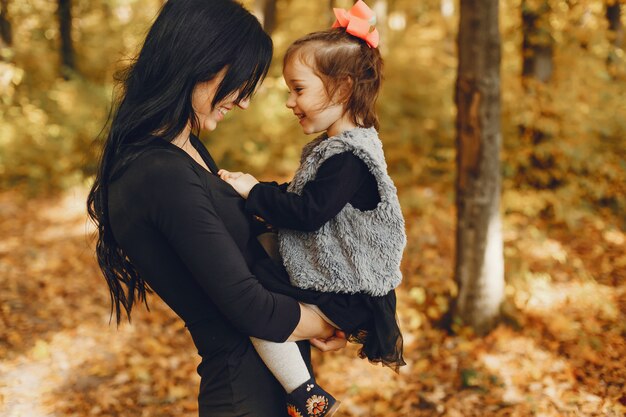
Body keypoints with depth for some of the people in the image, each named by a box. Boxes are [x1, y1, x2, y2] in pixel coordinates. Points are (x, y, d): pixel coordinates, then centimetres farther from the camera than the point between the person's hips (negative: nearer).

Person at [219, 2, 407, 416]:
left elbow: (309, 213, -25)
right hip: (330, 277, 11)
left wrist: (254, 193, -16)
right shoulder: (333, 146, 11)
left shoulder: (348, 158, -22)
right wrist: (256, 187, 8)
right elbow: (302, 197, 19)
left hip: (346, 296, -11)